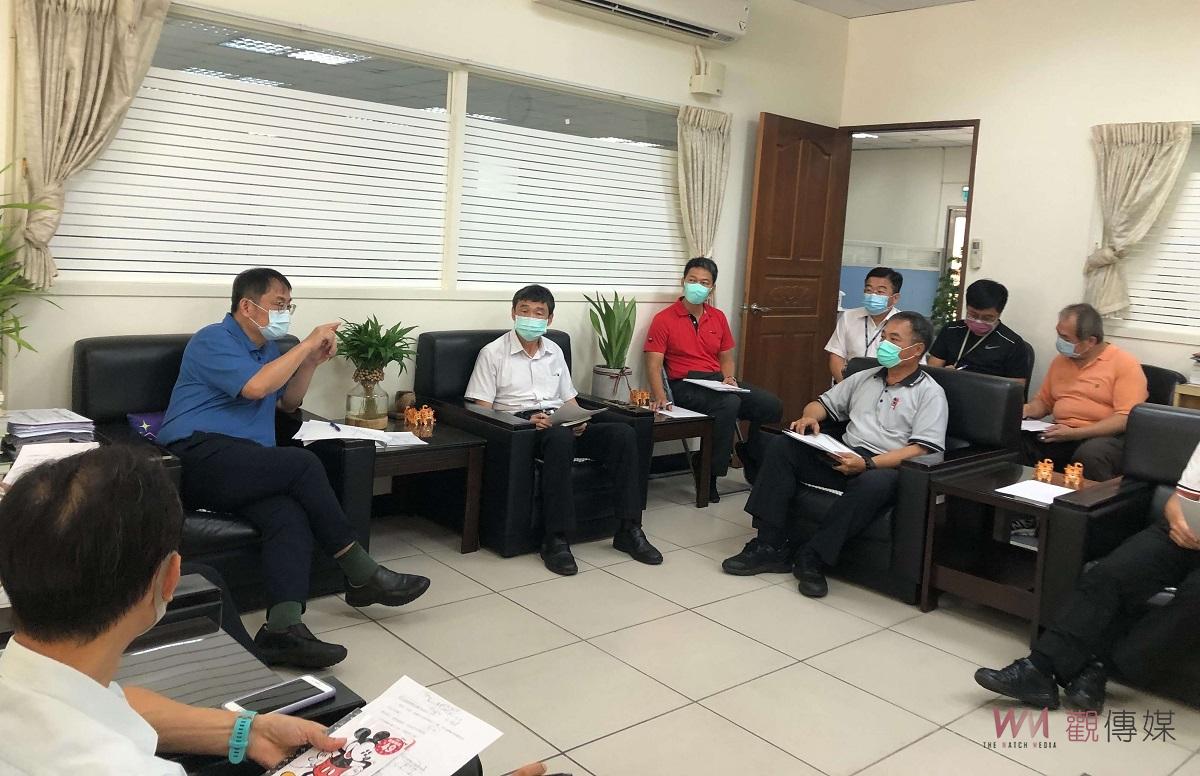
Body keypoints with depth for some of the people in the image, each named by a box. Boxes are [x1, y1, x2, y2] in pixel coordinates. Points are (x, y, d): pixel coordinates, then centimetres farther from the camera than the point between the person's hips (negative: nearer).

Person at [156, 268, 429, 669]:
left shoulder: (266, 347, 22)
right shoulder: (214, 340, -3)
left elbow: (288, 403, 28)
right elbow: (255, 386, -20)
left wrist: (311, 361, 12)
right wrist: (307, 344, -11)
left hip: (245, 468, 7)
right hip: (199, 458, -7)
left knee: (291, 514, -26)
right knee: (302, 464, -27)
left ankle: (283, 628, -40)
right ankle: (362, 575, -17)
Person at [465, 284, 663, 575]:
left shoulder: (554, 351, 22)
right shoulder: (492, 353, 5)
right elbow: (481, 410, -3)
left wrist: (578, 420, -1)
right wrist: (527, 420, -18)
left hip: (561, 423, 5)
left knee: (623, 433, -21)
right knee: (561, 438, -41)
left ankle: (629, 530, -19)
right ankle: (555, 540, -36)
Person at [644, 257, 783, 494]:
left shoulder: (718, 317, 16)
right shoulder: (664, 319, -1)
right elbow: (654, 365, -6)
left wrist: (728, 378, -2)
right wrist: (660, 397, -23)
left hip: (717, 381, 6)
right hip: (685, 385, -6)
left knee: (771, 404, -15)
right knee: (729, 404, -35)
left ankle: (751, 456, 10)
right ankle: (708, 472, -20)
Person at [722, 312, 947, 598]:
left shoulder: (930, 393, 2)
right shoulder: (865, 378, 22)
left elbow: (923, 449, -9)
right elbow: (824, 403, 25)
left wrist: (868, 463, -21)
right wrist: (809, 417, -1)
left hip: (885, 468, -6)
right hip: (843, 459, 6)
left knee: (874, 484, -41)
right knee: (782, 445, -15)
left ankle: (813, 558, -28)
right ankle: (770, 546, -20)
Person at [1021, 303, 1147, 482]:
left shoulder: (1125, 364, -3)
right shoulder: (1060, 361, 17)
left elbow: (1126, 418, -12)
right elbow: (1043, 402, 27)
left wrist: (1074, 434, -20)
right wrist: (1024, 411, 3)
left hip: (1104, 437, -5)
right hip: (1060, 436, 5)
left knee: (1090, 454, -40)